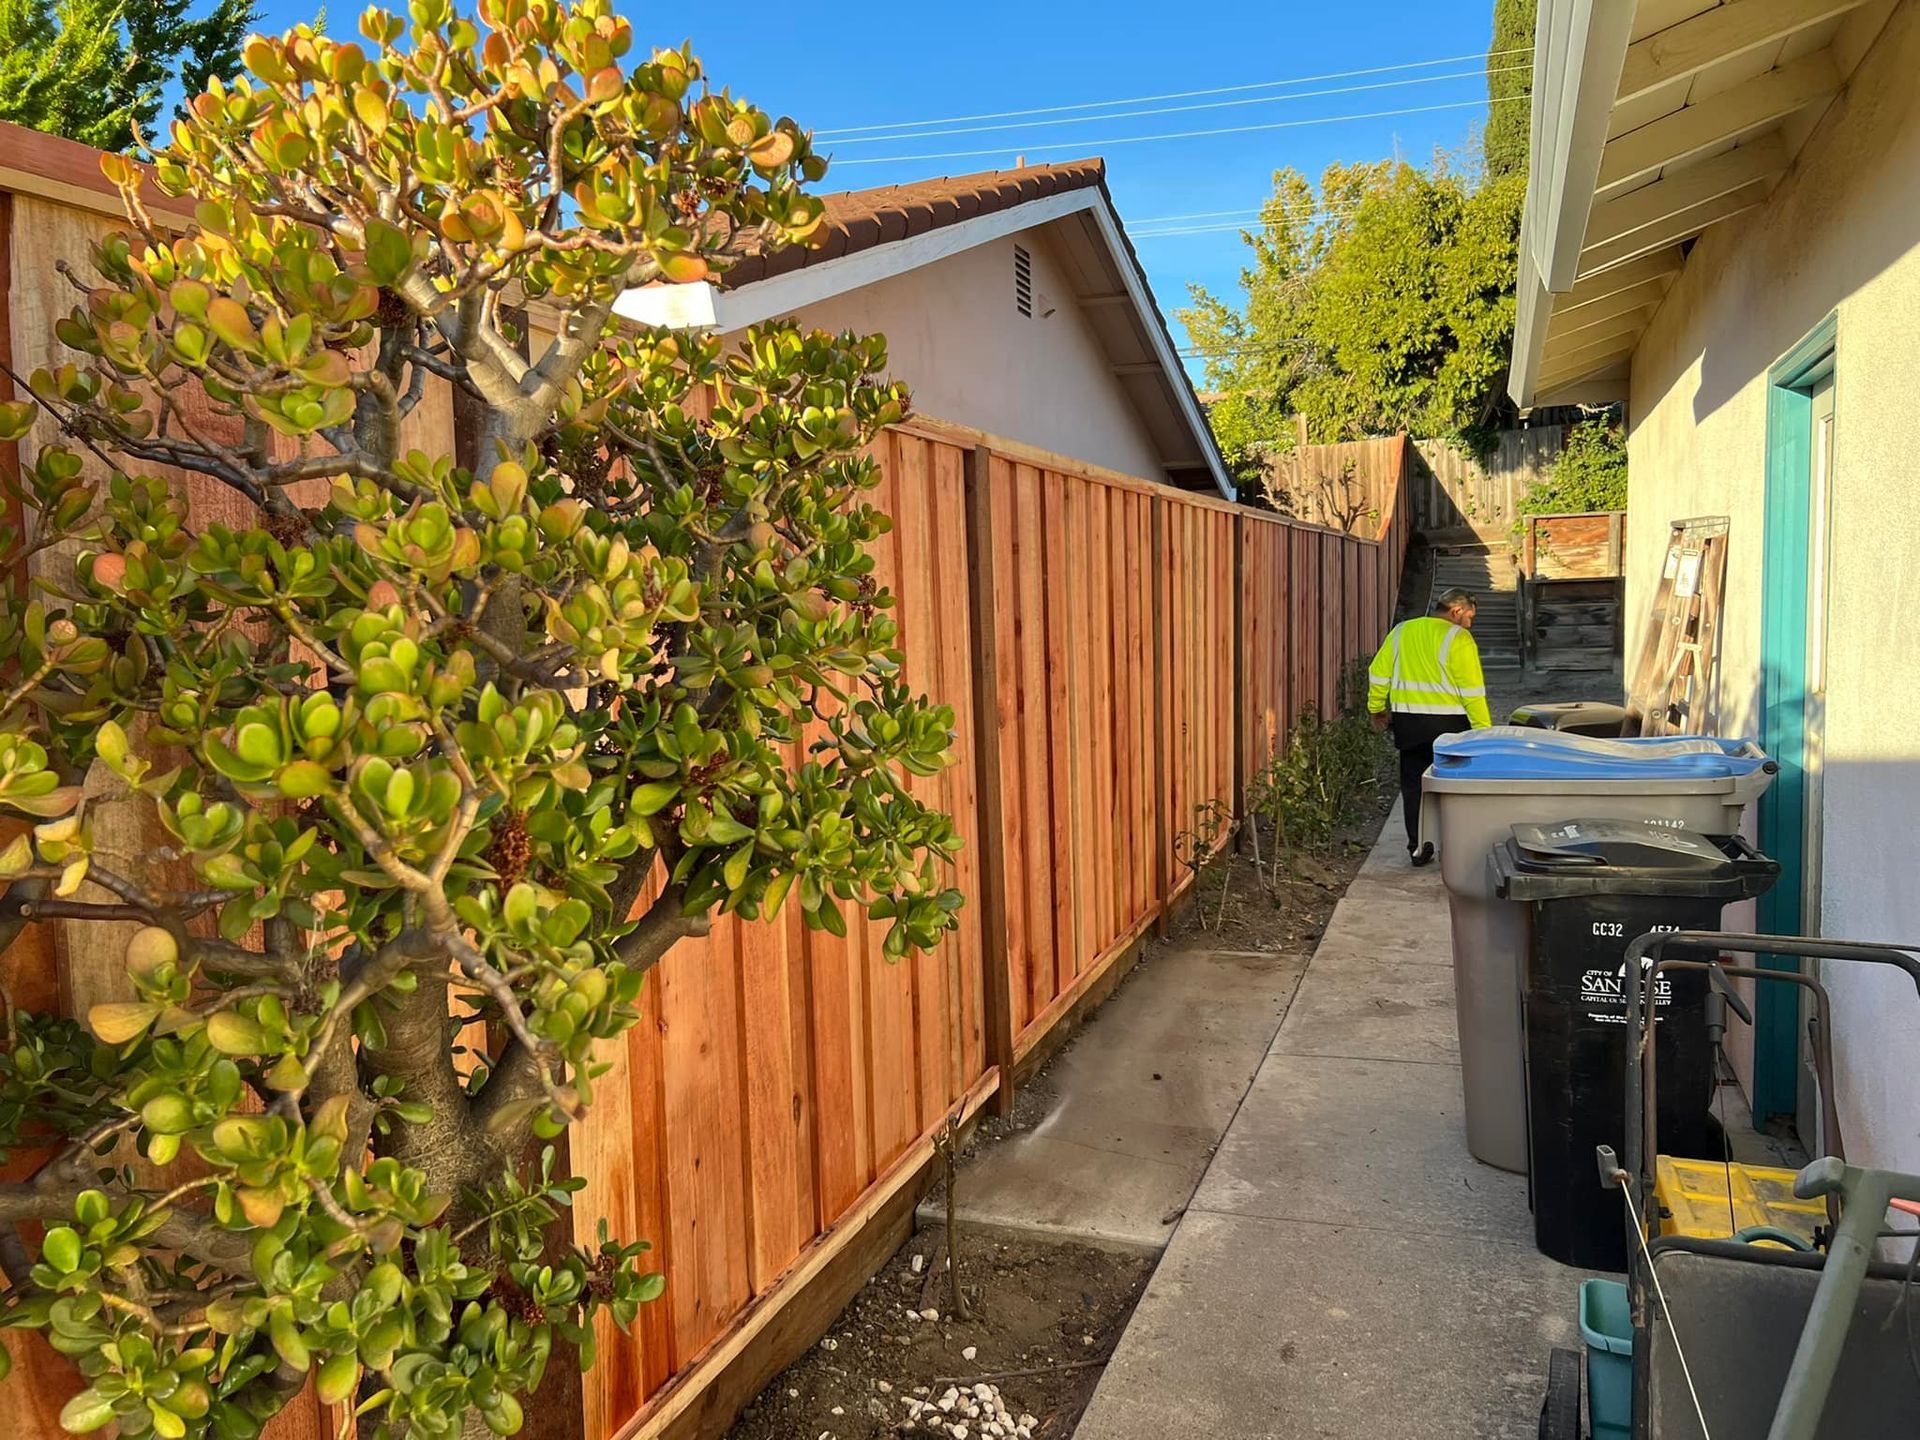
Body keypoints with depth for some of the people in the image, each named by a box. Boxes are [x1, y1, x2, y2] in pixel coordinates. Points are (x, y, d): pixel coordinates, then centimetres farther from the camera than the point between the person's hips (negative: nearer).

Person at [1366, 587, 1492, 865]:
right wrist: (1483, 729, -9)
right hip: (1448, 723, -4)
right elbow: (1472, 690, -11)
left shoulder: (1401, 632, 9)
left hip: (1407, 722, 4)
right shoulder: (1458, 638, -7)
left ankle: (1418, 847, 12)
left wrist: (1377, 709, 21)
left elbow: (1378, 673, 10)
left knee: (1413, 785, 11)